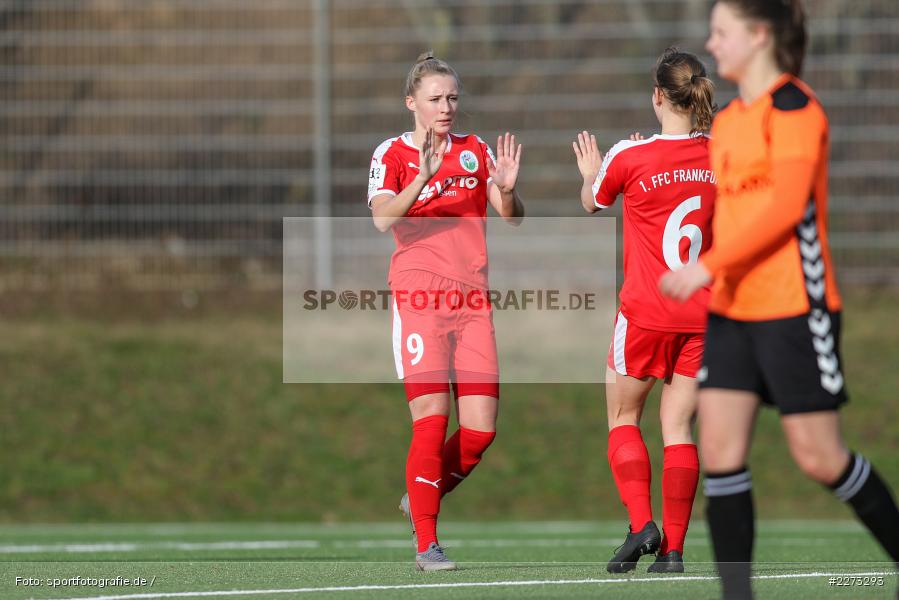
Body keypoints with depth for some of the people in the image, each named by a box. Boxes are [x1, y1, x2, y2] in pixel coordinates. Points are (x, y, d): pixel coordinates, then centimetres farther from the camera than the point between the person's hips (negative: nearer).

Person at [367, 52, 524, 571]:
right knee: (432, 421, -12)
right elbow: (383, 218, -16)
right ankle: (427, 543, -4)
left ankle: (423, 498, 25)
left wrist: (507, 190, -17)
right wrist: (422, 180, -31)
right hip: (419, 299, -4)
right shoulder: (393, 154, 0)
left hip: (473, 301, 4)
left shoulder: (476, 151, 11)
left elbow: (512, 219, 5)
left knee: (481, 428, -1)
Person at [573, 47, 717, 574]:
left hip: (646, 313, -3)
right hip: (702, 313, 3)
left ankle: (642, 524, -5)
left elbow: (592, 203, 10)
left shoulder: (629, 156, -10)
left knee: (623, 417, 13)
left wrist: (591, 171, 30)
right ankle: (673, 549, 1)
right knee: (679, 427, 7)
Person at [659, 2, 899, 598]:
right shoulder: (728, 120, 14)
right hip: (732, 308, 8)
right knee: (719, 450, -3)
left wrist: (708, 266, -23)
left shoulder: (794, 107, -12)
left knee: (819, 457, -2)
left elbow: (786, 206, -21)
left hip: (793, 307, -8)